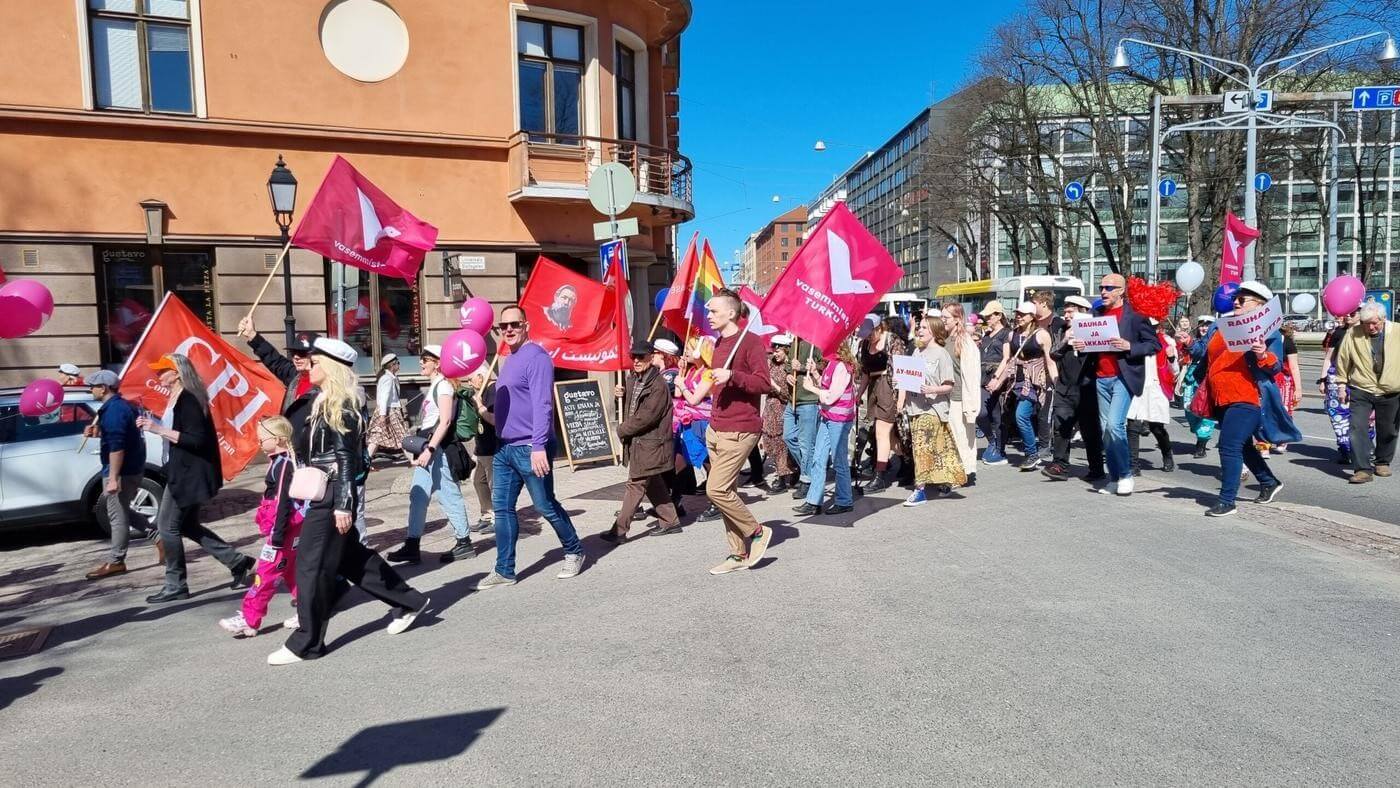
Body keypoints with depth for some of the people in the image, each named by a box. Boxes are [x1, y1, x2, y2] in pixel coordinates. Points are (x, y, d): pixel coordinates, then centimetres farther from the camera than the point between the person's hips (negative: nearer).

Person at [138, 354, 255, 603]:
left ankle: (175, 586, 10)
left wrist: (159, 430, -22)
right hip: (181, 472, 10)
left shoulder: (188, 399, -17)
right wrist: (154, 426, 7)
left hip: (189, 474, -10)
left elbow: (197, 439, -23)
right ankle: (237, 561, 19)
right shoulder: (177, 398, 12)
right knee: (187, 526, 15)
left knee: (168, 526, -2)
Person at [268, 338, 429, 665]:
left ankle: (306, 643, 8)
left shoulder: (343, 405, -14)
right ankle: (408, 601, 27)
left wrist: (343, 504, -21)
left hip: (333, 496, -10)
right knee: (350, 557, 16)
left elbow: (347, 458, -18)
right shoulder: (323, 401, 14)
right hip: (321, 494, 10)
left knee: (311, 565, -3)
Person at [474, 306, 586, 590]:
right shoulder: (509, 360, 15)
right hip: (504, 448, 9)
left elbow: (542, 405, -22)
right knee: (502, 508, 7)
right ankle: (504, 571, 13)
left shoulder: (536, 357, -14)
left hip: (529, 448, -9)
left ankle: (574, 552, 24)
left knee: (546, 506, 4)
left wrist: (539, 446, -28)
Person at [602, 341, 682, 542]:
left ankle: (619, 530, 0)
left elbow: (646, 417, -21)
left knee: (635, 485, -4)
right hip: (636, 441, 9)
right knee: (654, 485, 17)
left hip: (649, 444, -9)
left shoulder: (658, 385, -17)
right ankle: (670, 521, 28)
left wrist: (622, 429, -10)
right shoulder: (632, 380, 8)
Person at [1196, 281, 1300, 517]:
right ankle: (1269, 482, 41)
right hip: (1223, 400, 8)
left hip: (1246, 400, -8)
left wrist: (1263, 355, -31)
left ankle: (1227, 501, -6)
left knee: (1229, 447, -12)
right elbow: (1206, 355, 23)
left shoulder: (1267, 330, -6)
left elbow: (1276, 366, -11)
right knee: (1242, 445, 21)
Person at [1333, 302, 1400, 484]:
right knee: (1358, 428, -11)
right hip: (1361, 391, -1)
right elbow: (1343, 361, 5)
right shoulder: (1353, 335, -3)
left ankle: (1382, 462, 34)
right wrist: (1342, 385, 4)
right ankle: (1362, 469, -11)